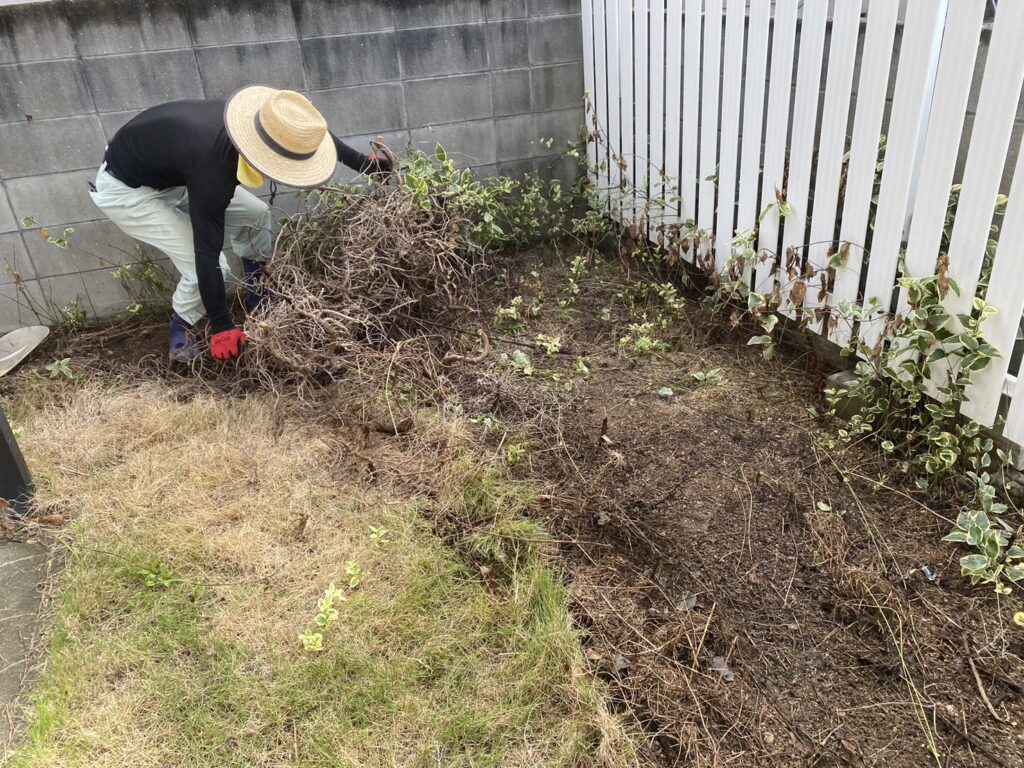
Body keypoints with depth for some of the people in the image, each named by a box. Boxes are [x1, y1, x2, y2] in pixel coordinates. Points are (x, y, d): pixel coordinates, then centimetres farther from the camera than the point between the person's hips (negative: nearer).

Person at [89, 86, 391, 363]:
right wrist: (222, 327, -28)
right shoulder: (212, 170, -42)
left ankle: (262, 307, 23)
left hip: (169, 173, 8)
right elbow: (206, 254, -34)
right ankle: (181, 339, 9)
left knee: (256, 215, 5)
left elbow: (314, 132, 1)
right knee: (207, 265, -18)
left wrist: (362, 162, 6)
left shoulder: (257, 117, -22)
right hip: (125, 190, -8)